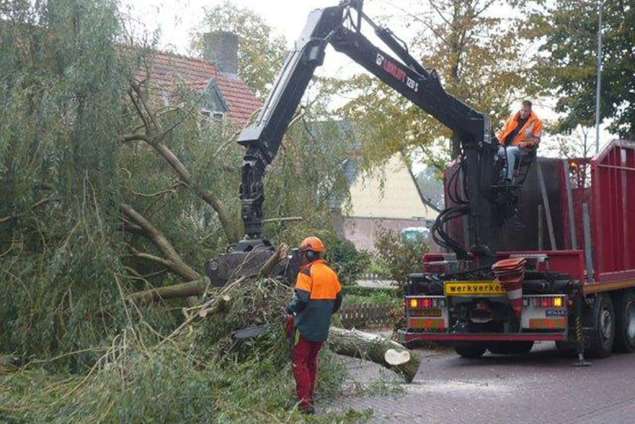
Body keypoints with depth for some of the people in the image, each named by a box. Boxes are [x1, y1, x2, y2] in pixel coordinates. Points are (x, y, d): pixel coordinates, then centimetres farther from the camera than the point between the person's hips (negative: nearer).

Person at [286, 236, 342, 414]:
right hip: (322, 329, 7)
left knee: (300, 361, -1)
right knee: (311, 361, 20)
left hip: (306, 327, -7)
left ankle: (305, 401, -10)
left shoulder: (307, 272, -14)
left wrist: (290, 309, -4)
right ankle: (309, 395, 24)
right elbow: (337, 301, 16)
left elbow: (301, 299, -22)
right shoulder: (331, 273, 9)